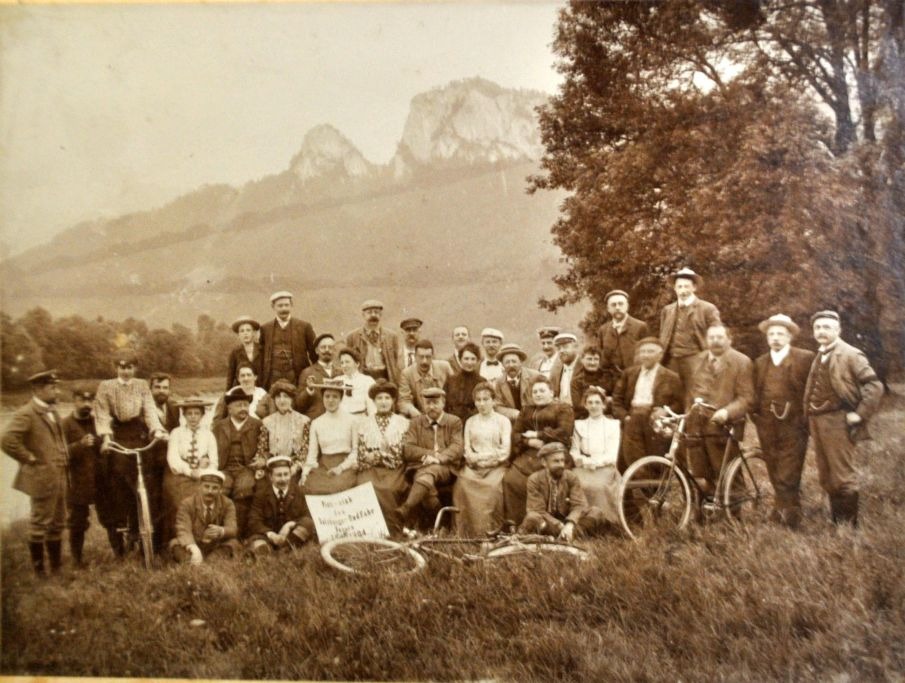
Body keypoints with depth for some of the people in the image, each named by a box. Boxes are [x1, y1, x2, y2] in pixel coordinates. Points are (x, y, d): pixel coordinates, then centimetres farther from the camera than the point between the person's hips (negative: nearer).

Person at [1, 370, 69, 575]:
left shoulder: (53, 412, 13)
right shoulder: (26, 414, -15)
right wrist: (29, 458, -18)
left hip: (59, 477, 9)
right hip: (42, 478, -9)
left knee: (57, 523, 17)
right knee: (40, 525, 3)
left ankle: (57, 566, 29)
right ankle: (39, 571, 16)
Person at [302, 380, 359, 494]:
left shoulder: (351, 420, 2)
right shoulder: (316, 423, 10)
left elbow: (356, 450, 2)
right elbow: (312, 454, 9)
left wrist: (341, 467, -9)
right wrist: (305, 472, -8)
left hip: (345, 466, -3)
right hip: (323, 466, 3)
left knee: (337, 486, -32)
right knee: (309, 486, -26)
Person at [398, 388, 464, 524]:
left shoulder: (454, 422, 14)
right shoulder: (415, 423, 17)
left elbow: (457, 448, -1)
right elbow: (407, 450, 5)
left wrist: (439, 458, -19)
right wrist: (430, 454, -9)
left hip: (445, 468, -2)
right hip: (420, 468, 2)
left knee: (428, 472, -36)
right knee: (424, 479, -35)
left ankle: (406, 508, -52)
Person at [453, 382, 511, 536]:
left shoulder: (503, 420, 10)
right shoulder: (470, 422, 20)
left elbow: (505, 451, -1)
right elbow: (466, 449, 10)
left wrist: (480, 456, -7)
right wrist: (472, 458, -11)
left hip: (496, 466, -2)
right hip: (474, 467, 2)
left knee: (493, 486, -33)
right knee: (463, 483, -29)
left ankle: (492, 529, -21)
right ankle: (467, 531, -22)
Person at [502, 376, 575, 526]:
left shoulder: (563, 408, 11)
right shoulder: (526, 410, 26)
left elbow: (564, 432, -6)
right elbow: (515, 434, 15)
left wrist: (537, 435, -4)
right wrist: (529, 441, -6)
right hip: (528, 455, 4)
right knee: (511, 480, -20)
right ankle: (514, 523, -14)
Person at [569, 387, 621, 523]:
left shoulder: (613, 424, 12)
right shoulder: (579, 425, 19)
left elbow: (612, 455, 2)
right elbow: (574, 451, 10)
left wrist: (595, 461, -13)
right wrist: (584, 460, -11)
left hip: (605, 468, -1)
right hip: (584, 468, 2)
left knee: (599, 486, -34)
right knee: (582, 485, -31)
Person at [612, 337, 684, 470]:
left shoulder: (670, 377, 7)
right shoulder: (629, 374, 16)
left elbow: (679, 403, 4)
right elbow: (617, 398, 16)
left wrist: (666, 411, -14)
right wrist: (624, 416, 1)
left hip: (656, 423, -2)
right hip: (632, 422, 2)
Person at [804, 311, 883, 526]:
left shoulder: (850, 354, -7)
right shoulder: (817, 358, 15)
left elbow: (874, 385, -14)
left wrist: (859, 414, -17)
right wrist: (809, 418, 11)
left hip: (837, 423, -7)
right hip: (816, 423, 8)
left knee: (843, 476, -2)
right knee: (826, 477, 14)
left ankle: (849, 525, 8)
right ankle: (835, 521, 27)